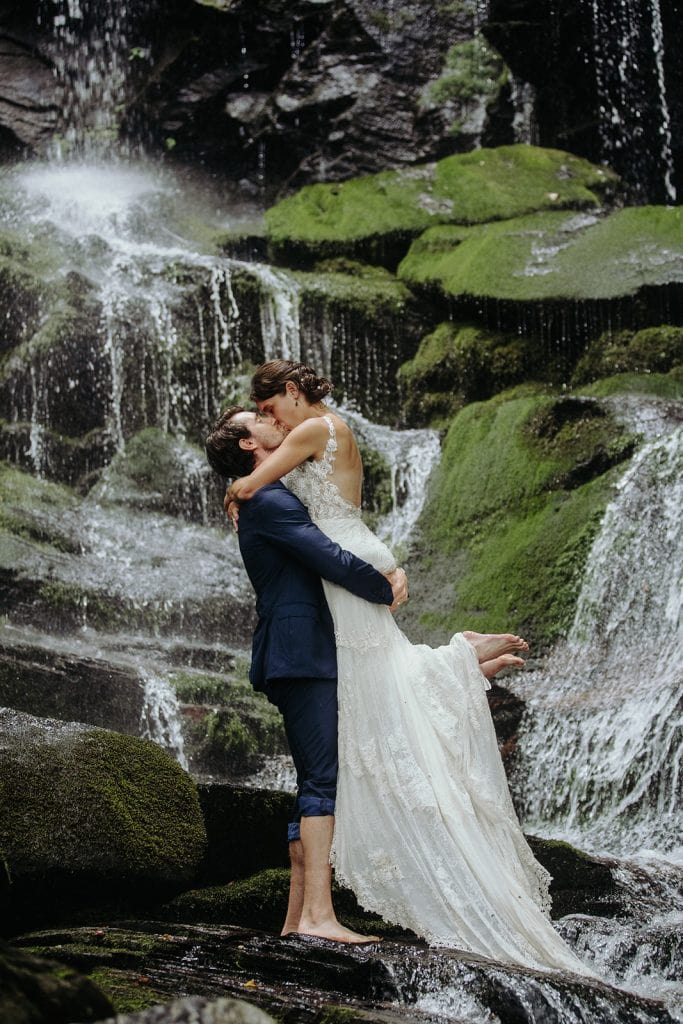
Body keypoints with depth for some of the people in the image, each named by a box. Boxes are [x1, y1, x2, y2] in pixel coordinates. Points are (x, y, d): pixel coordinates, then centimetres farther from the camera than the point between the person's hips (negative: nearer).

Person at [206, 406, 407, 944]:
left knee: (316, 785, 9)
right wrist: (386, 592, -2)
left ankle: (298, 917, 10)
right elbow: (333, 561, -17)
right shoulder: (270, 502, -9)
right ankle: (318, 915, -20)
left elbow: (346, 542, 23)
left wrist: (390, 571, 3)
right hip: (302, 655, -10)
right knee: (325, 781, -16)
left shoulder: (278, 500, 24)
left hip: (308, 659, 10)